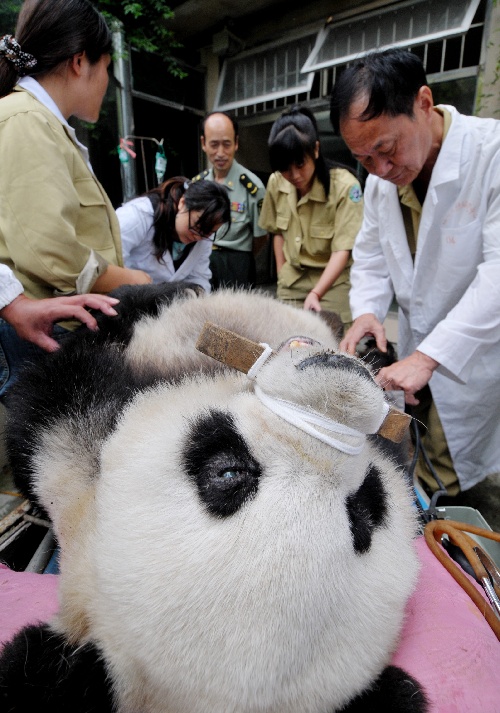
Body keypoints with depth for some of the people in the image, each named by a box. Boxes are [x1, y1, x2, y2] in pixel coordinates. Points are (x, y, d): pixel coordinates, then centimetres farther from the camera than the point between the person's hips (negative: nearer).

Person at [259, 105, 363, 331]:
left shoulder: (345, 186, -18)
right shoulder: (275, 183, -3)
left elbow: (342, 250, -22)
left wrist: (315, 294, -32)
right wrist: (281, 275, 6)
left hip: (333, 281, -4)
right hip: (291, 281, 4)